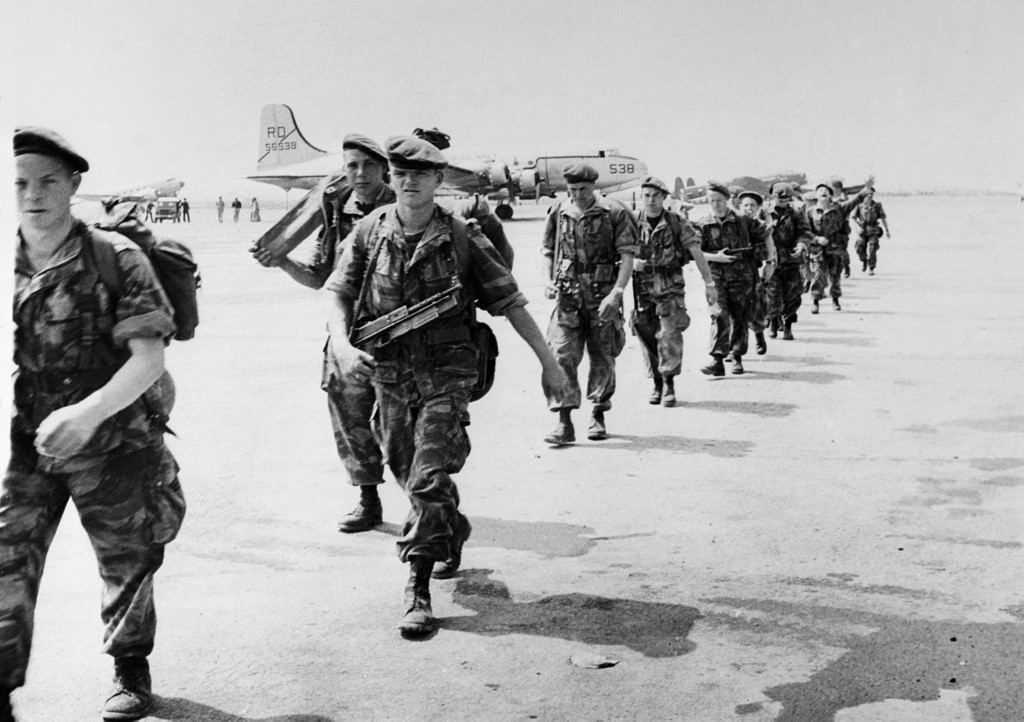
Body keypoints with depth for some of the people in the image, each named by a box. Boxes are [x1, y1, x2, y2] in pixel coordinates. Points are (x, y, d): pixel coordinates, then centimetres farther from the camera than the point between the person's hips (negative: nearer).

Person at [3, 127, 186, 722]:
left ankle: (131, 670, 35)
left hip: (110, 444, -3)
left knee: (126, 562, 12)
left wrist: (88, 412, -32)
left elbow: (149, 358, -18)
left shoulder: (115, 259, -12)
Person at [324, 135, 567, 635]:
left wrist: (548, 361, -1)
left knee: (430, 479, -11)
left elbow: (509, 301, -2)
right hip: (388, 374, 4)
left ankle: (418, 589, -4)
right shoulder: (370, 232, 0)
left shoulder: (462, 238, -6)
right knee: (406, 472, 18)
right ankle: (453, 534, 46)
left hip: (445, 373, -4)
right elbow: (337, 292, -3)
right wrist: (342, 344, -23)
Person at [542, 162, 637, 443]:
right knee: (562, 356, -9)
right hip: (568, 294, 2)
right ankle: (564, 423, -8)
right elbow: (549, 252, 19)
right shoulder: (558, 213, 7)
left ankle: (598, 416, 23)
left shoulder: (615, 214, -4)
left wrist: (616, 293, -17)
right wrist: (549, 281, 3)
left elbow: (627, 256, -7)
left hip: (603, 295, -2)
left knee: (602, 359, 7)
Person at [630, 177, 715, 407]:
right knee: (647, 338, 5)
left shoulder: (677, 223, -2)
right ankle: (657, 384, 18)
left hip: (671, 288, -2)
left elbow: (697, 253, -1)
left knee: (669, 335, -13)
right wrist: (632, 262, -16)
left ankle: (669, 384, -6)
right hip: (643, 289, 2)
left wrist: (709, 283, -4)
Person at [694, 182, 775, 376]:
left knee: (739, 318, 7)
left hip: (742, 277, 1)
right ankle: (717, 361, -17)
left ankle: (737, 358, 20)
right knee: (719, 316, -13)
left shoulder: (742, 221, 3)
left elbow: (764, 233, 18)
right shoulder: (703, 225, 0)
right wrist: (715, 257, -17)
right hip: (716, 278, -1)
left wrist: (771, 253, 12)